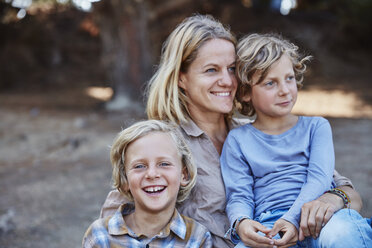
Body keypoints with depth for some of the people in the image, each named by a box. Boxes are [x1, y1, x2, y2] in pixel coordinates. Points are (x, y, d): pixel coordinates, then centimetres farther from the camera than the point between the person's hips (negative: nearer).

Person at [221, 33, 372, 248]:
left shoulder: (316, 127, 18)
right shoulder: (238, 140, 17)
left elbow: (319, 178, 2)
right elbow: (239, 196, 8)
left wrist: (293, 218, -17)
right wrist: (241, 223, -17)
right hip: (267, 228, 0)